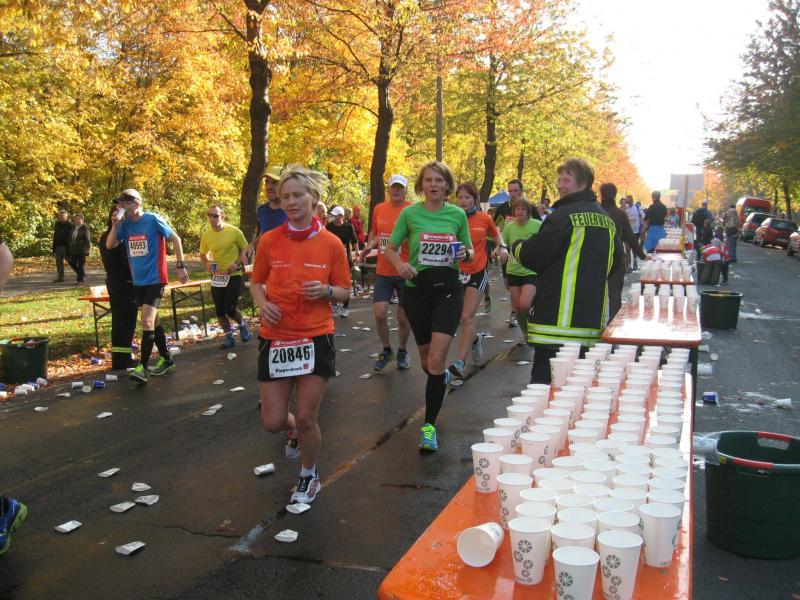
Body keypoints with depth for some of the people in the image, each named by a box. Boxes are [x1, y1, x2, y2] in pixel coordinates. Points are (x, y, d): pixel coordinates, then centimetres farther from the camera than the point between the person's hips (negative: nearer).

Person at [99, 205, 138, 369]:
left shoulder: (104, 237, 10)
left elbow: (107, 260, 15)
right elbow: (129, 262, -19)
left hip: (112, 281, 9)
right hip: (126, 283, -9)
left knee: (118, 320, 15)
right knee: (127, 321, -2)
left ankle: (117, 357, 20)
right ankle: (123, 358, 1)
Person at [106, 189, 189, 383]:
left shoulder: (153, 220, -10)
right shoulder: (125, 224, 4)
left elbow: (175, 239, -3)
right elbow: (110, 245, 1)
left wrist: (180, 266, -6)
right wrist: (115, 224, -12)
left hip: (155, 279, -7)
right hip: (138, 280, 7)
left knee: (147, 321, -14)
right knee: (152, 321, 15)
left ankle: (142, 367, -12)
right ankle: (166, 360, 27)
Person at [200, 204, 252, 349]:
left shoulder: (234, 231, -11)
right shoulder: (206, 235, 0)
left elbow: (245, 249, -1)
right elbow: (203, 254, 14)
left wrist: (237, 263, -16)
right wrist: (207, 264, -6)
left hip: (233, 275, -4)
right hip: (217, 276, 4)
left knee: (230, 309, -10)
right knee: (219, 311, 5)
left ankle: (242, 324, 23)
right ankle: (229, 337, 25)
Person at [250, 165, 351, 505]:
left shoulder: (331, 243, -4)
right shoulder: (270, 241, -2)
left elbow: (344, 292, 5)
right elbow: (256, 282, 11)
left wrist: (326, 291, -17)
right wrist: (263, 304, -10)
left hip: (316, 339, -2)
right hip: (276, 338, 2)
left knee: (306, 418, -1)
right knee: (273, 421, 4)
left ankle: (309, 476, 27)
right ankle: (295, 432, 43)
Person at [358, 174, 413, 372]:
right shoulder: (378, 209, 5)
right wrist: (368, 247, 7)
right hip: (383, 272, 3)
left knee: (403, 318, 7)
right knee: (379, 314, -4)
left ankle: (402, 352, 30)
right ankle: (386, 350, 21)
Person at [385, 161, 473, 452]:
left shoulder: (457, 214, 2)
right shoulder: (410, 213, -1)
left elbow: (470, 251, 13)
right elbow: (390, 248, 5)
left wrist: (464, 254, -11)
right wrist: (399, 264, -16)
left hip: (448, 289, -1)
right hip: (417, 288, 1)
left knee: (436, 360, -13)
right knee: (426, 358, 16)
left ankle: (429, 425, -3)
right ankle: (442, 378, 52)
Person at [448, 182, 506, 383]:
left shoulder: (485, 219, -1)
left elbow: (495, 234, 18)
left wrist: (502, 247, 0)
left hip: (478, 271, -2)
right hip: (456, 270, 2)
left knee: (467, 317, -8)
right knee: (462, 317, 11)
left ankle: (460, 364, -6)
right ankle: (475, 339, 44)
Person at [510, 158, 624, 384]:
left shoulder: (564, 215, -12)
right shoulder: (607, 220, 12)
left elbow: (533, 257, -11)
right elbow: (617, 264, 20)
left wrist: (517, 247, 9)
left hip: (558, 320, -8)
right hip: (593, 321, 8)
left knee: (544, 381, -4)